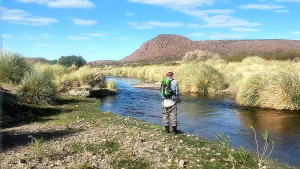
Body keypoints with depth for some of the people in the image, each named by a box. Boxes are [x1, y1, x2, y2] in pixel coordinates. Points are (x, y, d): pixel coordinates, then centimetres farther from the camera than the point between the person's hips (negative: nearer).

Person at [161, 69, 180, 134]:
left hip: (165, 100, 2)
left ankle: (167, 129, 13)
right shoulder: (175, 82, -6)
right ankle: (174, 129, 3)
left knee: (165, 115, 10)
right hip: (172, 101, -2)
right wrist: (177, 99, 14)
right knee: (173, 115, 2)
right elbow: (177, 92, -1)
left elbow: (161, 92, 7)